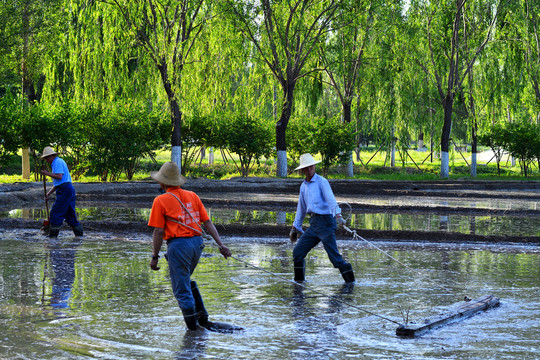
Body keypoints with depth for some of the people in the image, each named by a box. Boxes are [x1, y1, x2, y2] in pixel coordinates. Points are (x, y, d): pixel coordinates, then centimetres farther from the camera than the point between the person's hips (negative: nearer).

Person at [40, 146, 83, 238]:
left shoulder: (58, 162, -6)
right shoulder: (56, 163, 26)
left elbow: (59, 176, -20)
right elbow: (57, 183, 28)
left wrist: (47, 173, -10)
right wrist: (48, 193, 23)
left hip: (65, 190, -10)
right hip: (69, 189, 10)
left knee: (56, 213, -8)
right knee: (70, 215, 11)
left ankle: (53, 235, -8)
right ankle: (79, 234, 10)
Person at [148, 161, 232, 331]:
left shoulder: (160, 201, -5)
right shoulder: (192, 196, 11)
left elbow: (159, 232, -7)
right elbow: (208, 222, 8)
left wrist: (154, 257, -1)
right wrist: (220, 244, 7)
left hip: (178, 244, -7)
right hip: (197, 243, 7)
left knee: (181, 288, 3)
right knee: (186, 281, 26)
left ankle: (193, 325, 5)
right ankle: (202, 316, 22)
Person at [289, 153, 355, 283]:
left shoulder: (322, 182, -5)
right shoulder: (303, 186, 17)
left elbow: (331, 199, -20)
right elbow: (301, 209, 27)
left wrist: (338, 215, -35)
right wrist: (294, 228, 29)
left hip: (325, 221, -7)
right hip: (314, 224, 7)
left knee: (335, 257, -11)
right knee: (297, 252, 3)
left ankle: (350, 281, -2)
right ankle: (299, 282, 15)